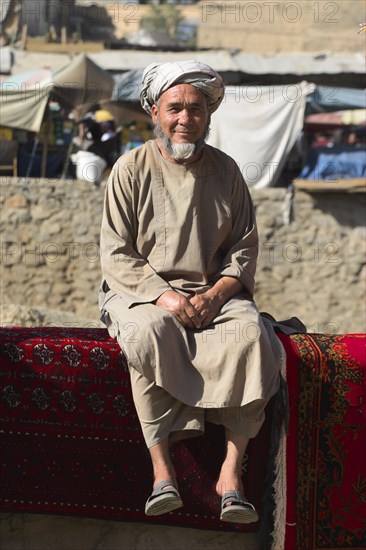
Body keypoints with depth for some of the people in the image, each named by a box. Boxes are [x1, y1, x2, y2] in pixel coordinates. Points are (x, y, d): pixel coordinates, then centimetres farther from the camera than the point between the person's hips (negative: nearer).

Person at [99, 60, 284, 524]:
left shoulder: (225, 171, 11)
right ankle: (162, 468, -34)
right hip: (140, 290, -2)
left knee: (251, 334, -30)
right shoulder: (132, 168, 3)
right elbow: (115, 255, -2)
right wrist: (162, 294, -18)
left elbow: (244, 247, 9)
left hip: (214, 291, 2)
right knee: (150, 334, -37)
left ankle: (231, 471, -29)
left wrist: (214, 295, -11)